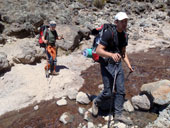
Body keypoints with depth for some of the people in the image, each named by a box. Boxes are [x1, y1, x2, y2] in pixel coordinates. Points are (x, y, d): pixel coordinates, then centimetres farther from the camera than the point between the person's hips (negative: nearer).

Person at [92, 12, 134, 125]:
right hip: (107, 65, -7)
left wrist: (129, 64, 8)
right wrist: (112, 54, -39)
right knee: (108, 93, -1)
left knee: (121, 91, 8)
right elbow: (98, 50, -23)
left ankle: (118, 114, 24)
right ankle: (96, 102, 30)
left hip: (118, 65, 7)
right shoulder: (108, 33, -17)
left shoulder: (124, 35, 6)